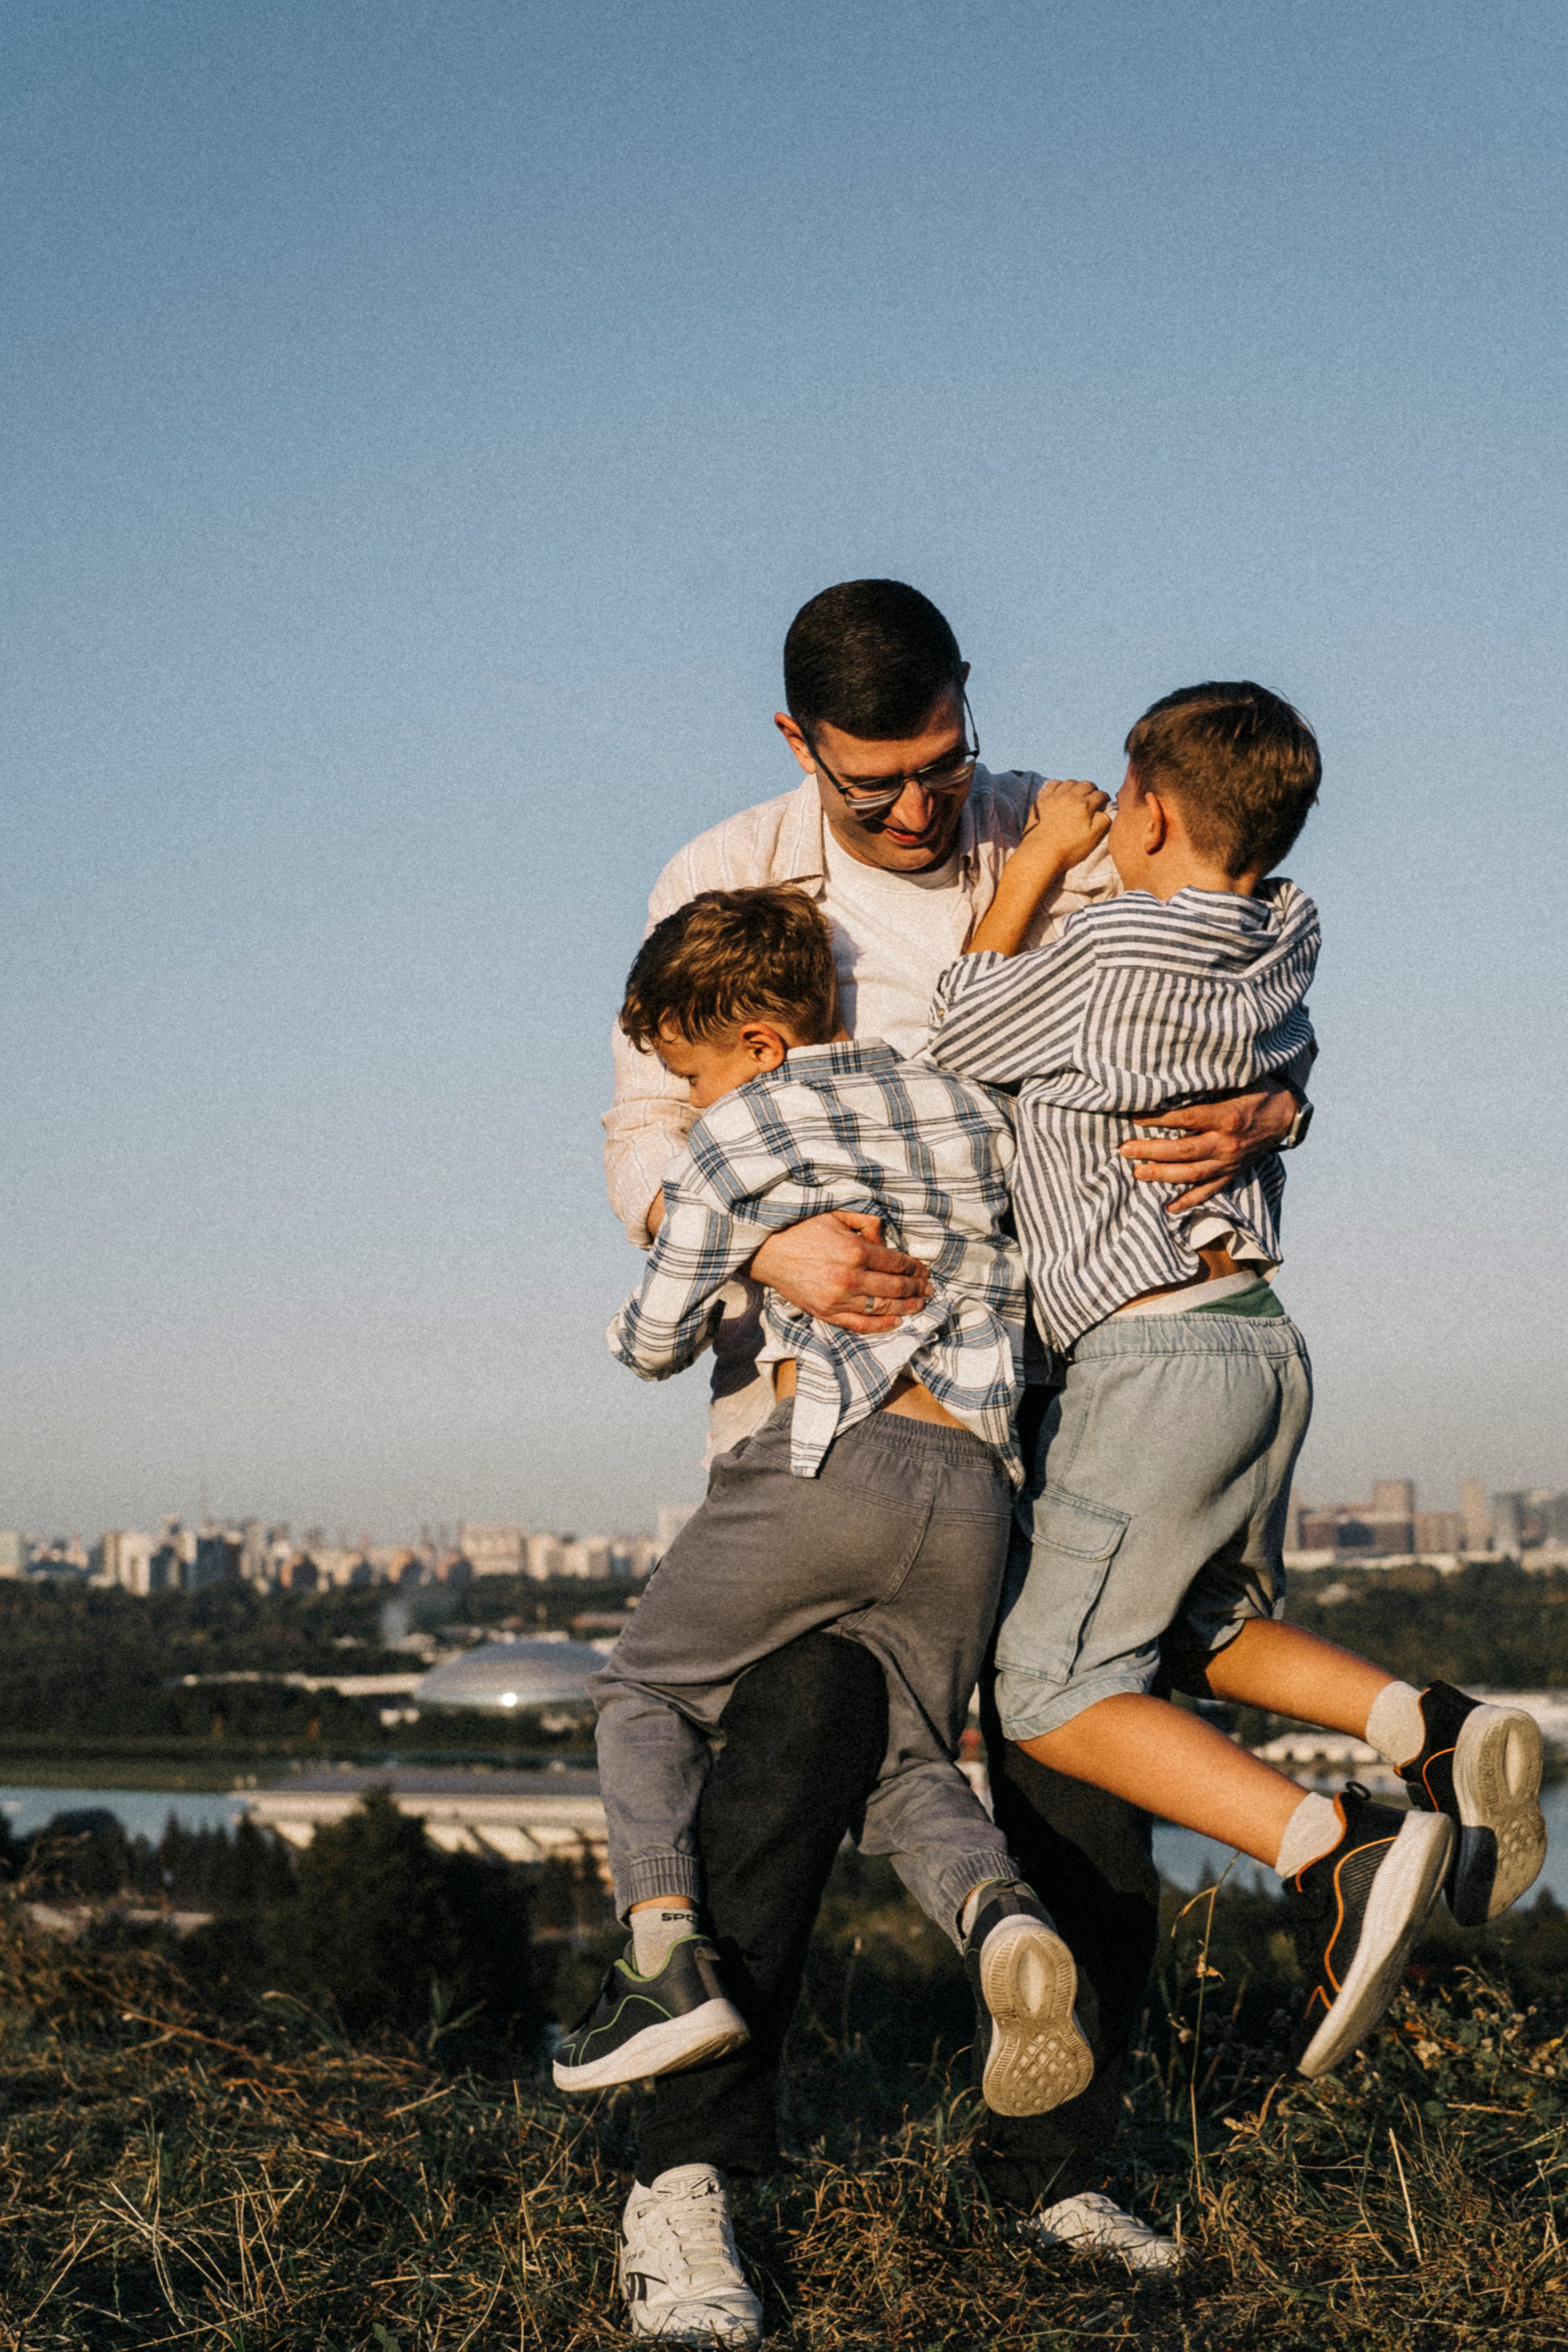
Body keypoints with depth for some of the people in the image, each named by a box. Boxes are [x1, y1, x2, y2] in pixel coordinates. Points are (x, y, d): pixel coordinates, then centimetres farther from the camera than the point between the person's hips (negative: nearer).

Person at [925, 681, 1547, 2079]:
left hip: (1155, 1356, -8)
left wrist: (1034, 866, 5)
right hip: (1266, 1336, 8)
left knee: (1056, 1694, -2)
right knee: (1210, 1636, 24)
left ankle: (1344, 1853, -18)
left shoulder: (1115, 948, -16)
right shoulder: (1286, 934, 6)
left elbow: (962, 1042, 0)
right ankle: (1438, 1733, 1)